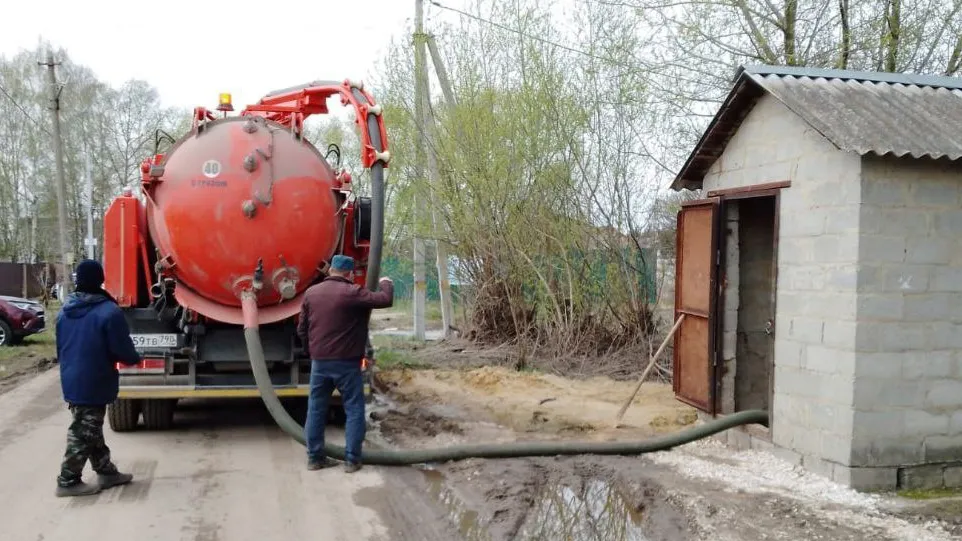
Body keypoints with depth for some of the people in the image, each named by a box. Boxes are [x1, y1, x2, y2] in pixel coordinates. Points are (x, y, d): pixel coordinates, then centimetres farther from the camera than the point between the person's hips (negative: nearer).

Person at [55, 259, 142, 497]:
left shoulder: (65, 311, 6)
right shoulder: (109, 311, -19)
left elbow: (60, 348, 14)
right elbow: (122, 349, -16)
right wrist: (135, 359, 5)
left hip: (72, 380, 8)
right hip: (94, 383, -8)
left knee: (89, 428, 17)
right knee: (84, 432, 1)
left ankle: (106, 471, 27)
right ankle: (68, 481, 8)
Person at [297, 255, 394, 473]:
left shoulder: (311, 293, 7)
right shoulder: (352, 292, -11)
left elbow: (302, 329, 12)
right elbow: (385, 300, -13)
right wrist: (386, 283, 8)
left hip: (319, 361, 5)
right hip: (346, 362, -5)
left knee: (316, 409, 12)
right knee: (354, 410, 4)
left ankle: (314, 457, 16)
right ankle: (352, 460, 4)